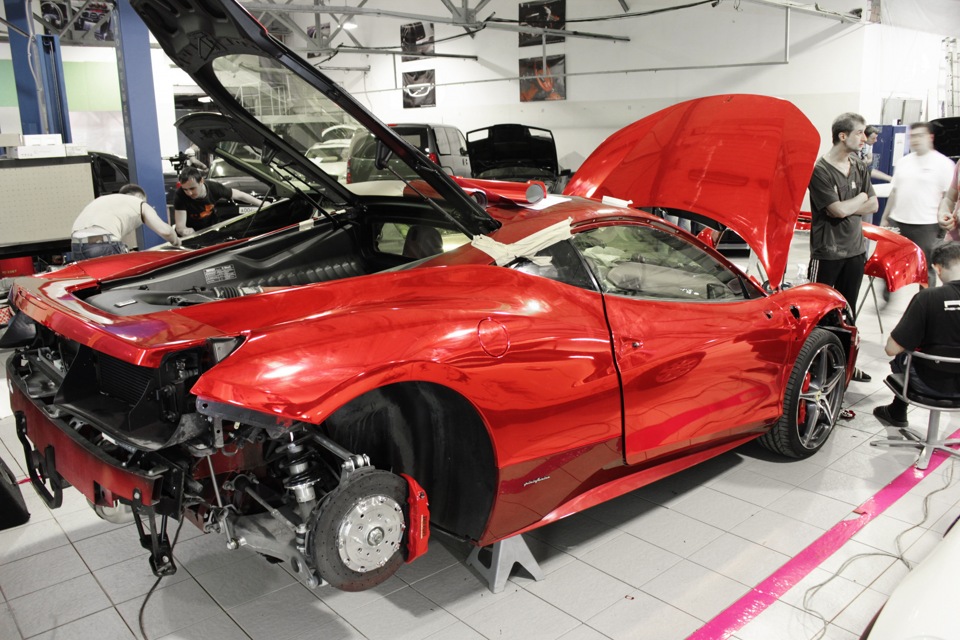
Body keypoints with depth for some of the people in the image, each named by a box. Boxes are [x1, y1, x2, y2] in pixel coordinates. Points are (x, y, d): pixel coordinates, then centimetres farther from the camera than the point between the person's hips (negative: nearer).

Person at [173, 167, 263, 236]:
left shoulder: (214, 188, -20)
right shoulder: (180, 196, -28)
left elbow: (240, 195, -4)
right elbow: (180, 227, -29)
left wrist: (262, 204, 3)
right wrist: (185, 231, -54)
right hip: (190, 237, -2)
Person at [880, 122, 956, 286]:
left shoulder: (943, 163, -4)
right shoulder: (903, 161, 11)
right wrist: (885, 218, 17)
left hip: (925, 225, -5)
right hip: (897, 223, 5)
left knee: (925, 270, 2)